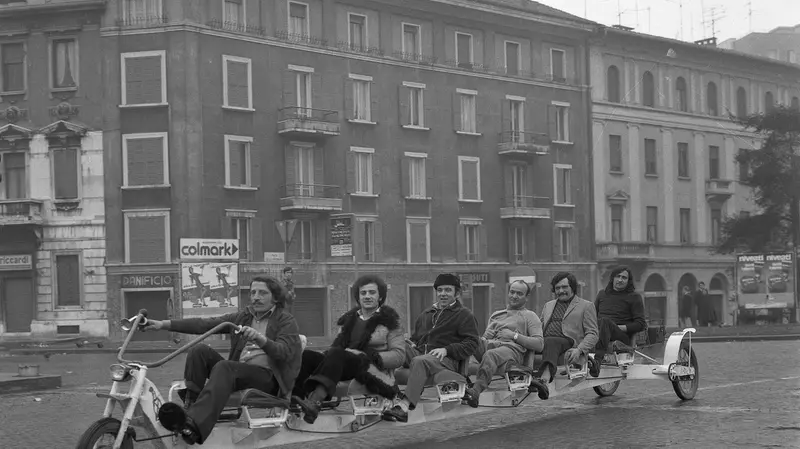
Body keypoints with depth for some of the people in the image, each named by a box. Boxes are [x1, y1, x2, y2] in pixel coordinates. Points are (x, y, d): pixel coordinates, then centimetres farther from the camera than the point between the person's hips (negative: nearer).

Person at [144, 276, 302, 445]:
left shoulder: (286, 321, 4)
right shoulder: (243, 317, 19)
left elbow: (284, 353, -15)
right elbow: (205, 324, 9)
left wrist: (260, 338, -33)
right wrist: (165, 324, -2)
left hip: (267, 376, -6)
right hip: (238, 371, 6)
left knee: (223, 367, -35)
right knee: (200, 350, -14)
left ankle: (194, 424, -57)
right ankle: (189, 403, -27)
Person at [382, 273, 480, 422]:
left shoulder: (464, 315, 13)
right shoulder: (425, 315, 33)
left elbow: (471, 344, 1)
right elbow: (415, 338, 38)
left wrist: (446, 350, -13)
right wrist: (411, 344, 11)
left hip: (447, 359, -6)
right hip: (420, 353, 6)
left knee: (419, 361, -38)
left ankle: (404, 405, -54)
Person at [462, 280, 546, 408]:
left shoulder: (530, 316, 22)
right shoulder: (496, 315, 36)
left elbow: (539, 344, 7)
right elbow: (485, 337, 22)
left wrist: (515, 336, -2)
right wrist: (482, 339, -4)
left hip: (512, 348, -4)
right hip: (490, 345, 4)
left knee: (491, 355, -41)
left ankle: (476, 391, -63)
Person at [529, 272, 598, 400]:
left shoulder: (586, 306, 15)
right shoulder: (548, 305, 33)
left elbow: (592, 334, 5)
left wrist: (579, 350, -15)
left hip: (568, 342, -4)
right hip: (544, 343, 4)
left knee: (551, 342, -40)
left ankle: (544, 378, -63)